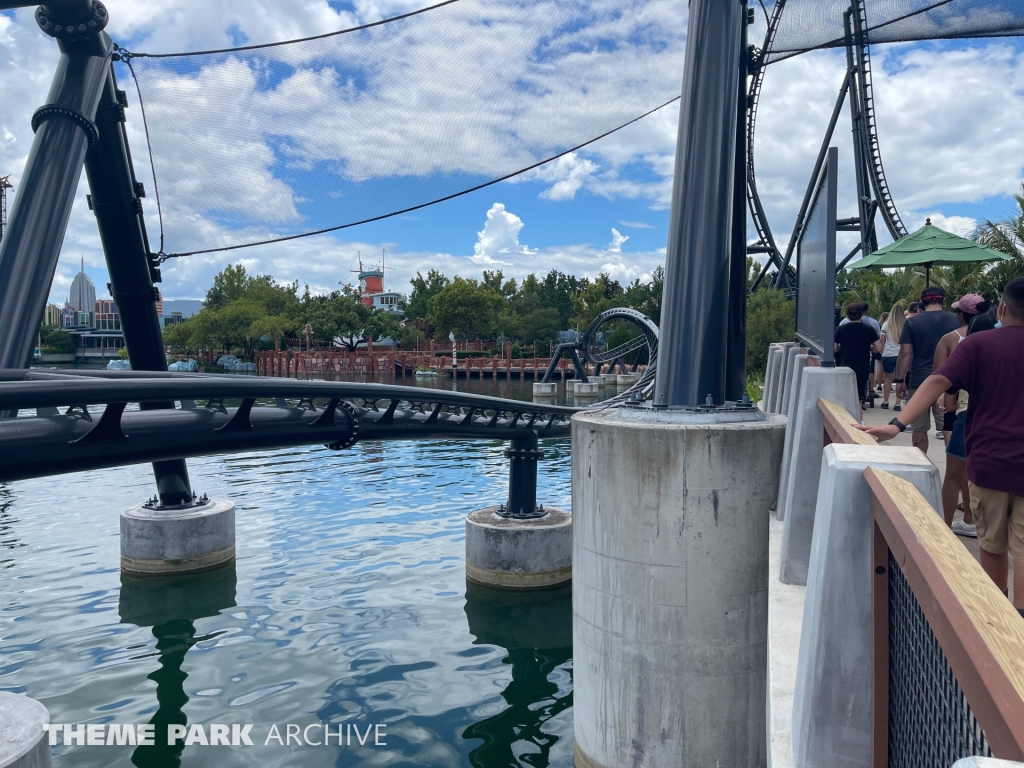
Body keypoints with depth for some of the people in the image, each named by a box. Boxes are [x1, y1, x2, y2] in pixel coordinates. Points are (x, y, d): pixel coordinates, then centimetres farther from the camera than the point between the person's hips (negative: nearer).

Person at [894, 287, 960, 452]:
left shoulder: (912, 322, -1)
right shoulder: (955, 320, 3)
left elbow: (905, 353, -5)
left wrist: (900, 380, 0)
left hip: (919, 380, -1)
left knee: (920, 428, 6)